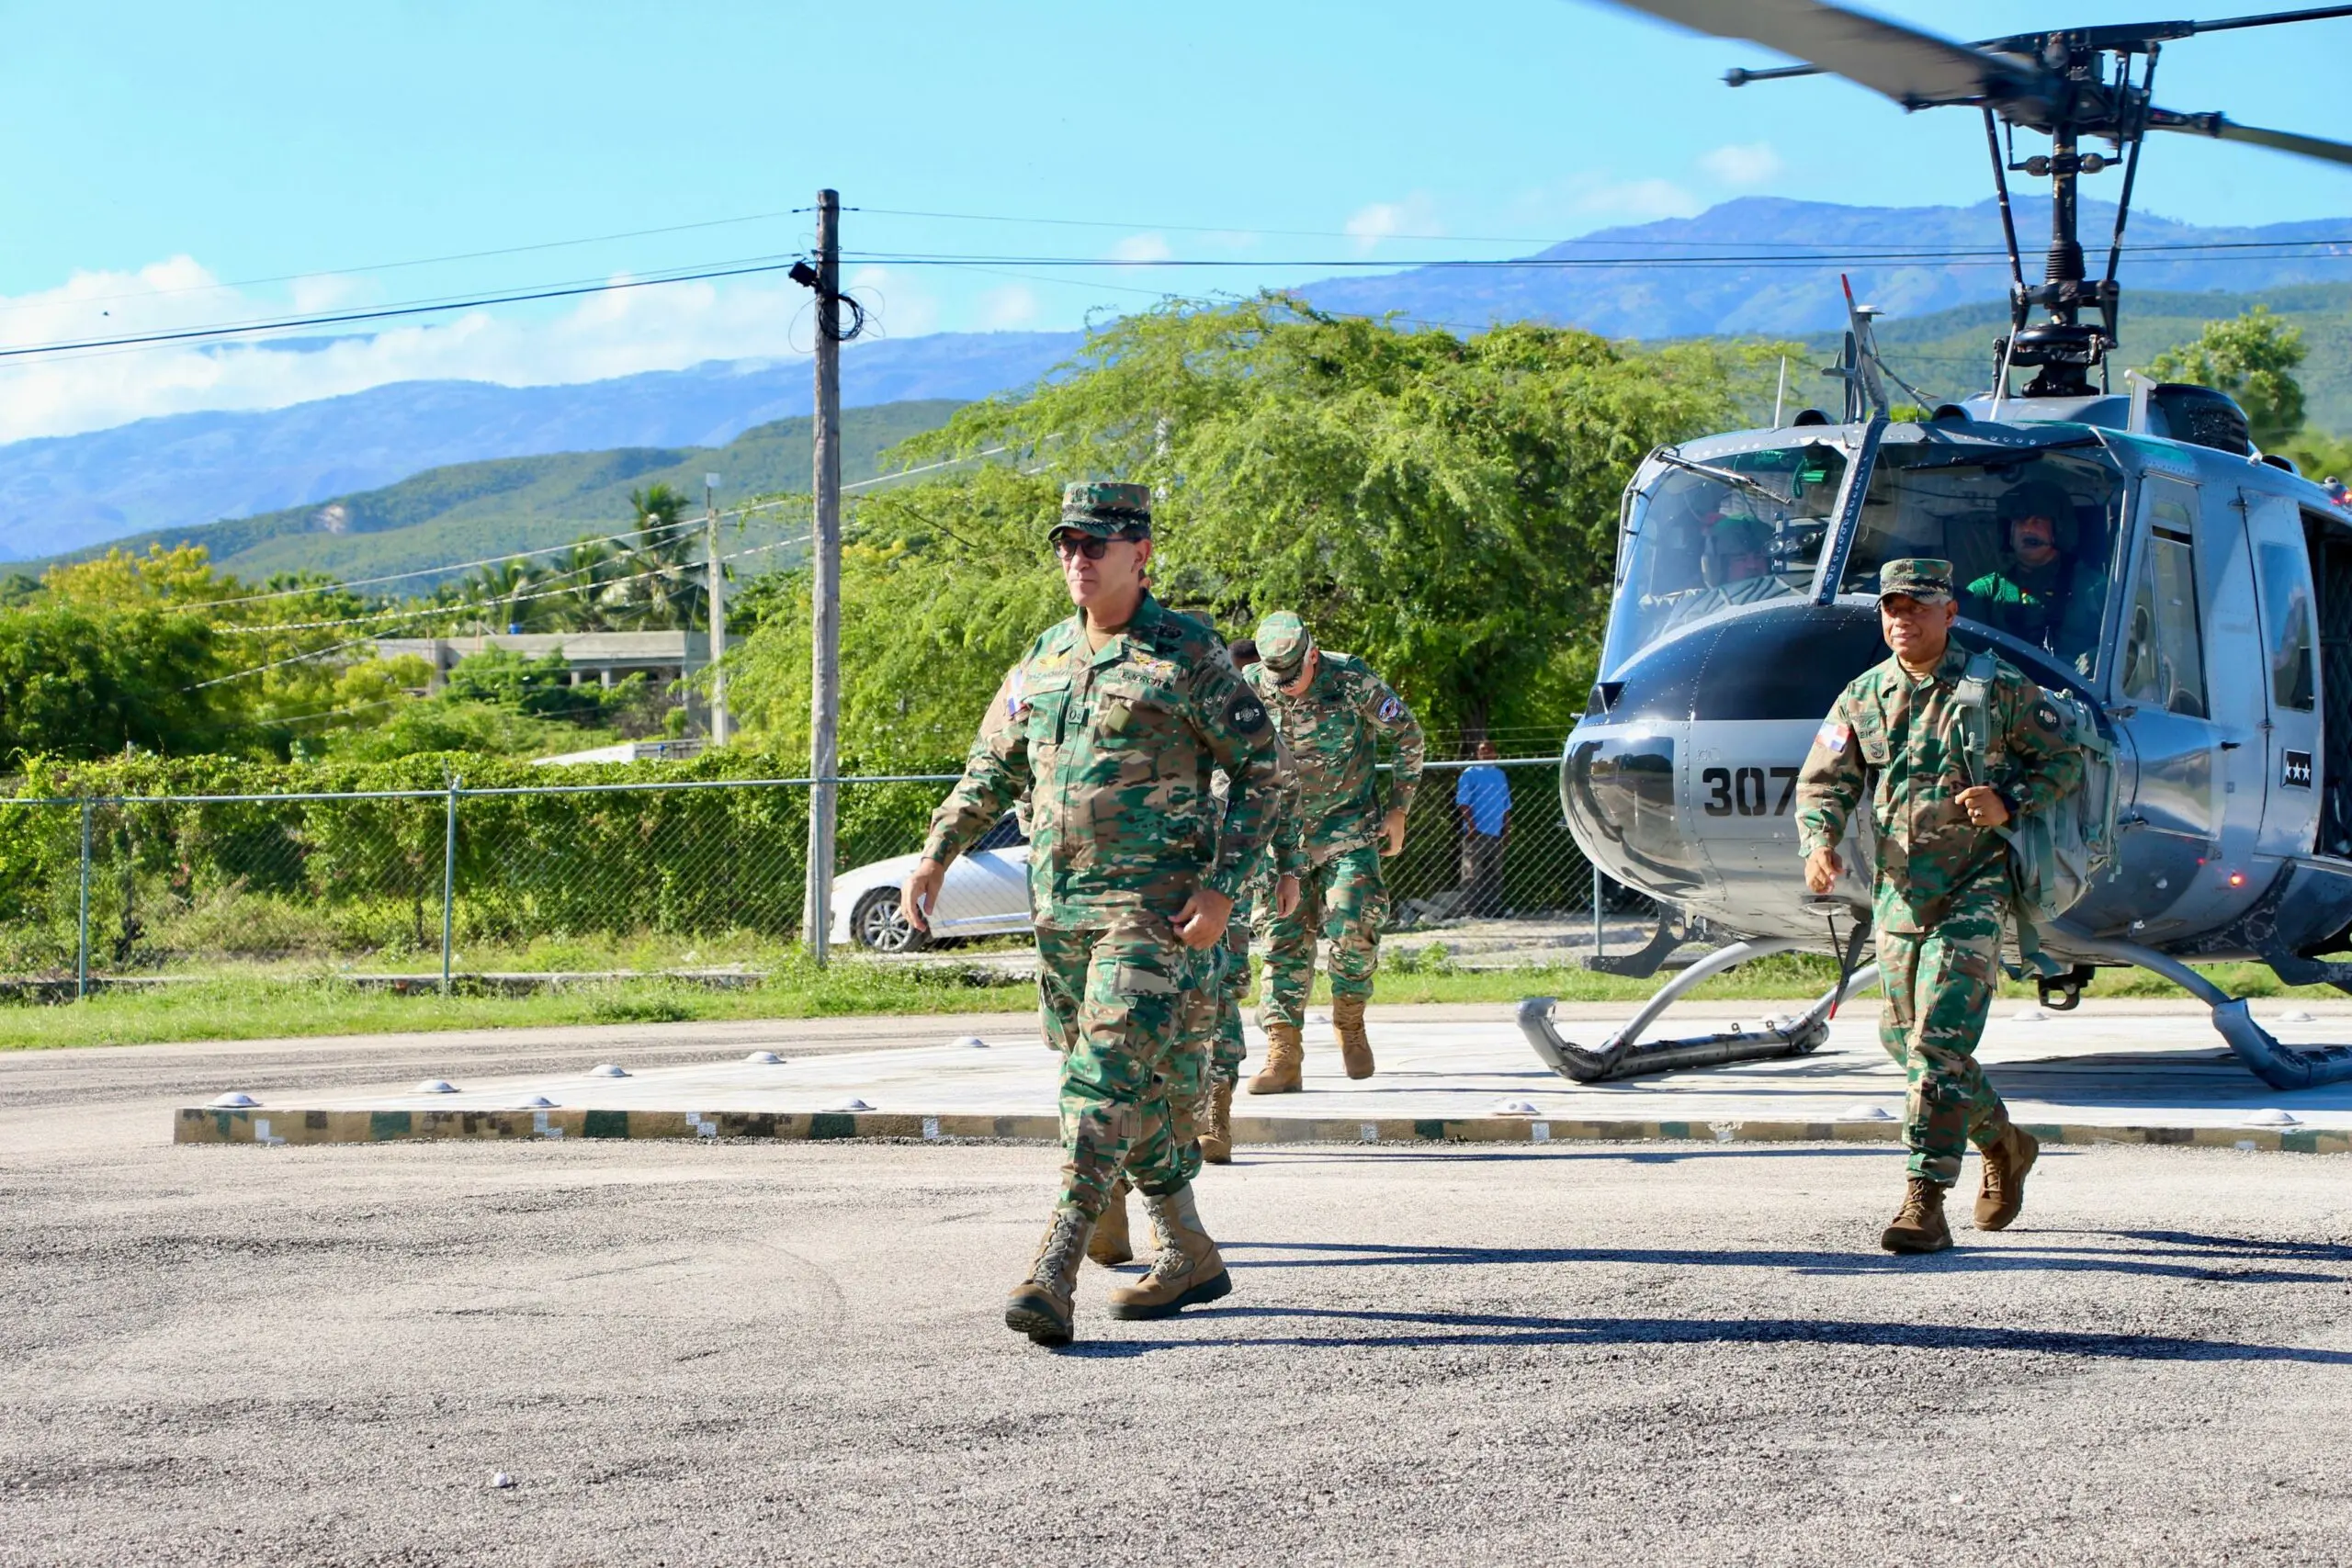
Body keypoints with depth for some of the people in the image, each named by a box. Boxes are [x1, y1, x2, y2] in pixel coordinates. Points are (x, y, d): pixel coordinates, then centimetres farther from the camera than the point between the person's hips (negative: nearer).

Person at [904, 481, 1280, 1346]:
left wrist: (1222, 884, -13)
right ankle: (1188, 1255, 25)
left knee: (1107, 1077, -16)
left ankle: (1054, 1273, -23)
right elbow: (992, 768, 22)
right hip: (1058, 908, 7)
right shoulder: (1044, 659, 13)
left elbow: (1259, 767, -4)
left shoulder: (1187, 655, -5)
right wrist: (935, 855, 11)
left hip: (1151, 908, -7)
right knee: (1139, 1089, 13)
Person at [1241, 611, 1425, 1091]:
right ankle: (1283, 1055, -8)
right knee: (1285, 938, -6)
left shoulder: (1350, 678, -14)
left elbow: (1408, 733, -1)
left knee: (1352, 927, -17)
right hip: (1282, 831, 2)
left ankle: (1350, 1020, 8)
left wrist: (1397, 808, -1)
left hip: (1348, 828, -2)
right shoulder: (1251, 688, -8)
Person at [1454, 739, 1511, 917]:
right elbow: (1463, 803, -5)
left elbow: (1506, 805, 22)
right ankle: (1470, 910, -11)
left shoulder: (1500, 775, 18)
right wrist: (1471, 825, -15)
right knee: (1473, 874, -9)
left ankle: (1494, 909, 13)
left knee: (1494, 874, 8)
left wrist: (1507, 828, 13)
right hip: (1476, 833, -6)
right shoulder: (1470, 774, 1)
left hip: (1495, 834, 6)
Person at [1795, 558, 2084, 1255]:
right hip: (1897, 893, 6)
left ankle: (1925, 1202, -16)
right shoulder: (1863, 697, 8)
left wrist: (2010, 804, -14)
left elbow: (2065, 761, 3)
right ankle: (2003, 1144, 39)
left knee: (1939, 1043, -16)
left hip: (1971, 891, -6)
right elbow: (1822, 783, 7)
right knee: (1905, 1039, 15)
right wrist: (1820, 843, -13)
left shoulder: (1999, 688, -4)